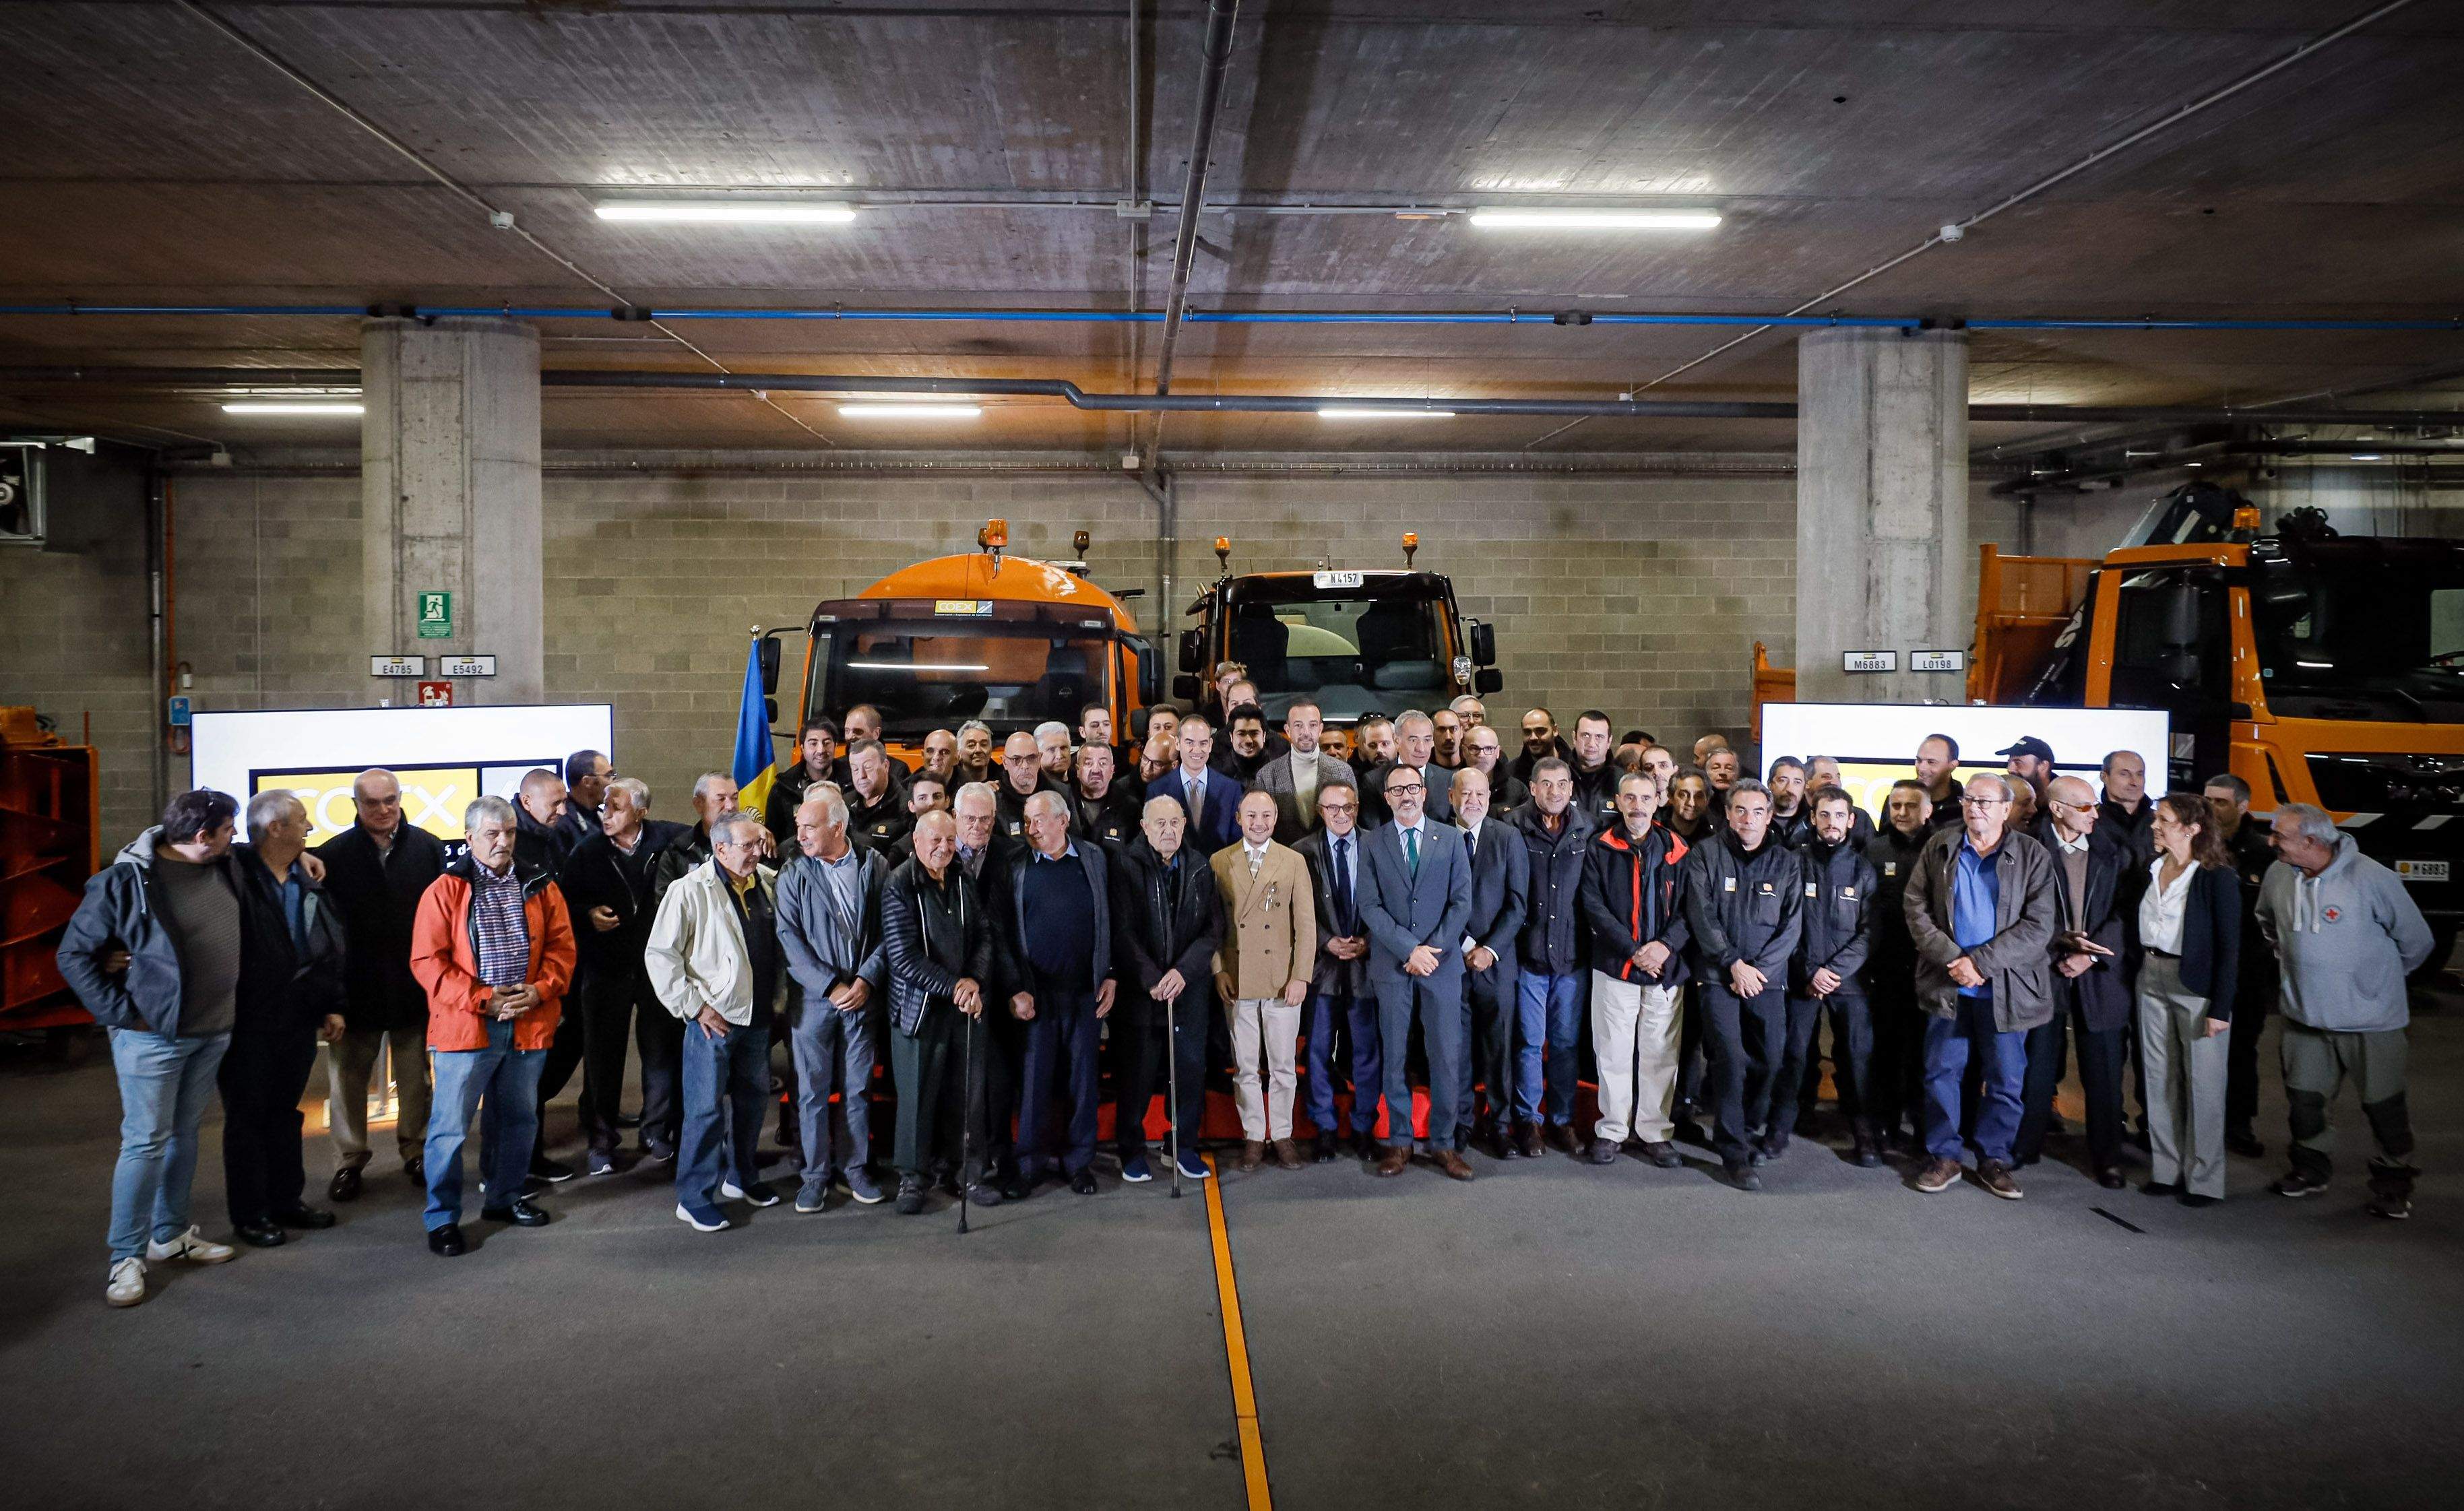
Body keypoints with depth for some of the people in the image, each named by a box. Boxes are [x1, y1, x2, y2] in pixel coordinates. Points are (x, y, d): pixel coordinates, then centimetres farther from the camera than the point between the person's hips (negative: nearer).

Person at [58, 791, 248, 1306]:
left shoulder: (226, 866, 3)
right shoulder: (125, 880, -15)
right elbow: (74, 955, -10)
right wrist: (121, 1011, -13)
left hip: (214, 1032, 6)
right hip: (153, 1034, -6)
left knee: (185, 1134, 17)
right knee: (145, 1142, -1)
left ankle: (171, 1234, 29)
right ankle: (127, 1257, 9)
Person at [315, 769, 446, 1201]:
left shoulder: (428, 848, -2)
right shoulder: (334, 854, -4)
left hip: (416, 984, 1)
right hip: (355, 987, 0)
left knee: (416, 1077, 12)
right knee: (348, 1077, 9)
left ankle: (416, 1150, 27)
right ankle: (349, 1161, 22)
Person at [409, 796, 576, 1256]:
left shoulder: (540, 887, 7)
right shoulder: (446, 890, -4)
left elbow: (561, 946, 7)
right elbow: (427, 960, -8)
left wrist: (540, 990, -11)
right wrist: (482, 999, -15)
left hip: (528, 1024, 4)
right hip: (465, 1026, -4)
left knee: (519, 1119, 16)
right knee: (450, 1125, 0)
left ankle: (504, 1197, 33)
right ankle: (441, 1218, 13)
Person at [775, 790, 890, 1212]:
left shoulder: (875, 865, 1)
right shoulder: (793, 874, -2)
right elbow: (789, 938, -7)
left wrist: (867, 980, -10)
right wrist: (831, 986, -12)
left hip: (862, 996, 1)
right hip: (812, 998, -1)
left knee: (859, 1088, 9)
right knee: (812, 1090, 5)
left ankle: (855, 1167, 22)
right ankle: (816, 1173, 17)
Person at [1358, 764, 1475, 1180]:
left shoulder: (1450, 840, 6)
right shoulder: (1373, 844, 3)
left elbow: (1462, 901, 1)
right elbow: (1370, 907, -4)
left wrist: (1433, 949, -10)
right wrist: (1410, 950, -13)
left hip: (1442, 963, 0)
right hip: (1392, 966, 0)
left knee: (1447, 1057, 1)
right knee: (1394, 1057, 6)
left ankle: (1443, 1144, 12)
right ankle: (1399, 1141, 16)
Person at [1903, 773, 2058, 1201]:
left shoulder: (2032, 856, -2)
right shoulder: (1939, 847, 4)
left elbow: (2038, 925, -9)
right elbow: (1915, 907, 0)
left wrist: (1980, 961, -17)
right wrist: (1953, 961, -12)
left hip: (2006, 988, -1)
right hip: (1948, 985, 2)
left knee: (2006, 1081, 7)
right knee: (1941, 1073, 6)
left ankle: (1994, 1160, 22)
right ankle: (1944, 1157, 19)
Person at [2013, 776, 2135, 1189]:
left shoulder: (2112, 854, 5)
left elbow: (2125, 914, 0)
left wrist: (2089, 956, -11)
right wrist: (2063, 948, -16)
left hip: (2099, 975, 2)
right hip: (2043, 970, -2)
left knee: (2103, 1072, 6)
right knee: (2037, 1066, 8)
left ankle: (2107, 1158, 17)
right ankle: (2026, 1147, 20)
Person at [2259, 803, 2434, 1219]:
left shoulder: (2371, 878, -19)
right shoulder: (2279, 875, -5)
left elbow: (2415, 939, -5)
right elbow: (2268, 921, 20)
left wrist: (2379, 976, 7)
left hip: (2369, 1017, -4)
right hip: (2304, 1014, 5)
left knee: (2383, 1104, 6)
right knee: (2303, 1097, 13)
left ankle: (2394, 1182, 23)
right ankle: (2311, 1169, 31)